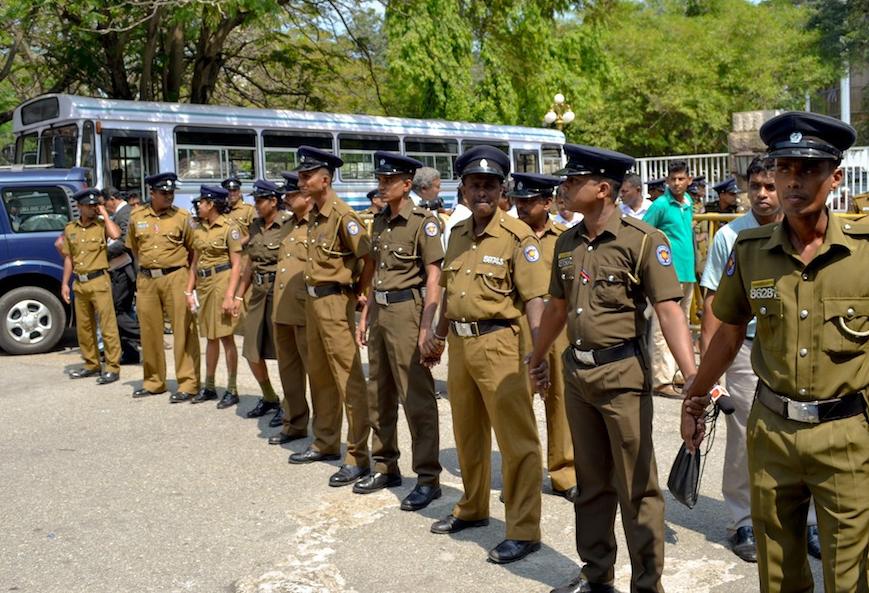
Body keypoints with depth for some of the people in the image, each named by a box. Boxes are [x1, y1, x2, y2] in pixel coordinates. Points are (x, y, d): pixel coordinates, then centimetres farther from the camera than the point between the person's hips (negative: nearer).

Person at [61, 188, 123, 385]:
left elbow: (115, 234, -25)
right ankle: (91, 365, 24)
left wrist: (104, 214, -12)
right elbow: (68, 258, 15)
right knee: (83, 327, 12)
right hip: (79, 283, 5)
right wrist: (65, 283, 11)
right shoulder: (70, 229, 11)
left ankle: (113, 368, -2)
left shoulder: (102, 225, -2)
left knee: (107, 325, -6)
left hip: (99, 281, -5)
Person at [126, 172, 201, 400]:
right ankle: (153, 381, 23)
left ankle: (188, 383, 1)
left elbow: (193, 249, 5)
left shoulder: (182, 217, -2)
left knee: (183, 331, -4)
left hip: (176, 277, -3)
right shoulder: (137, 217, 7)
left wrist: (185, 271, 3)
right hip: (146, 280, 4)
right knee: (149, 331, 10)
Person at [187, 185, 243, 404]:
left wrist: (230, 295, -17)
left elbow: (236, 265, -11)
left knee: (225, 336, -3)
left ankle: (232, 389, 5)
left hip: (221, 281, -7)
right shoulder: (198, 229, 11)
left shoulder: (229, 228, -9)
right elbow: (195, 261, 17)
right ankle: (209, 387, 21)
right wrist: (189, 290, 11)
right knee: (210, 337, 13)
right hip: (203, 284, 7)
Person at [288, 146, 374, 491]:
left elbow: (369, 257, -20)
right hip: (313, 300, 10)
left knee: (348, 380, -5)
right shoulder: (314, 214, 10)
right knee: (319, 376, 17)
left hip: (334, 301, -10)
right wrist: (312, 295, 15)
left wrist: (359, 292, -9)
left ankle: (358, 458, 0)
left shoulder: (342, 216, -17)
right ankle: (326, 443, 30)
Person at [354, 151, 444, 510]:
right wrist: (365, 315, 16)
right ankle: (386, 467, 28)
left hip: (407, 311, -8)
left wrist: (426, 325, -19)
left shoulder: (423, 221, -11)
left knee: (417, 398, -4)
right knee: (379, 395, 15)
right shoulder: (380, 222, 12)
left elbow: (433, 277, -13)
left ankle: (428, 478, 5)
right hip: (380, 311, 8)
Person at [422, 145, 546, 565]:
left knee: (516, 439, -1)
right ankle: (472, 509, 37)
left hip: (497, 344, -7)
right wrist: (439, 336, 24)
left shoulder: (516, 235, -11)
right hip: (460, 344, 8)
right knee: (467, 433, 20)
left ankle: (524, 531, 9)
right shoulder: (458, 234, 11)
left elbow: (534, 299, -16)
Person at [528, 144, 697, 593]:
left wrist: (693, 380, -27)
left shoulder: (642, 240, -12)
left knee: (637, 487, 4)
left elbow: (669, 310, -18)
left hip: (622, 373, -6)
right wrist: (538, 358, 29)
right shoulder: (566, 243, 7)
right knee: (590, 482, 16)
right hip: (577, 372, 6)